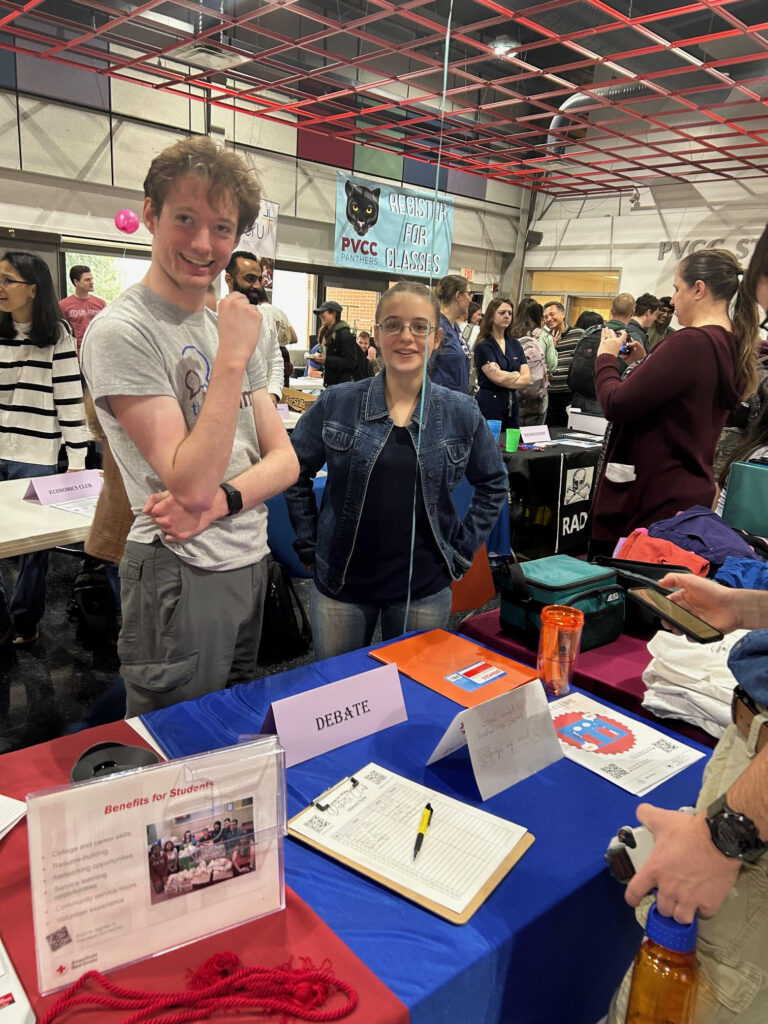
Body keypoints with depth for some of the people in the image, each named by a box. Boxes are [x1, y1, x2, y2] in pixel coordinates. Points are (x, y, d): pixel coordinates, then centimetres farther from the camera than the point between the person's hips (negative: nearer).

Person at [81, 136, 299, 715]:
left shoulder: (233, 326, 9)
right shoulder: (122, 331, -14)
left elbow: (285, 459, 5)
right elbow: (191, 483, -23)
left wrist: (221, 500, -14)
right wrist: (233, 358, -21)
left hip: (250, 563, 7)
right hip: (182, 575, -7)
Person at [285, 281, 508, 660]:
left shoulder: (462, 413, -3)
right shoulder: (336, 404, -5)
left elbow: (493, 484, 9)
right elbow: (295, 473, 5)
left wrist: (463, 546, 2)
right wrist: (309, 544, 1)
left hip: (424, 588, 1)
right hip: (340, 583, 0)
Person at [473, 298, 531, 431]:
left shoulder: (515, 344, 13)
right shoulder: (483, 346, -6)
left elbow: (527, 379, 5)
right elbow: (497, 377, -15)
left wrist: (506, 378, -7)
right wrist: (516, 375, 1)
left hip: (512, 406, 6)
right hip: (489, 405, -6)